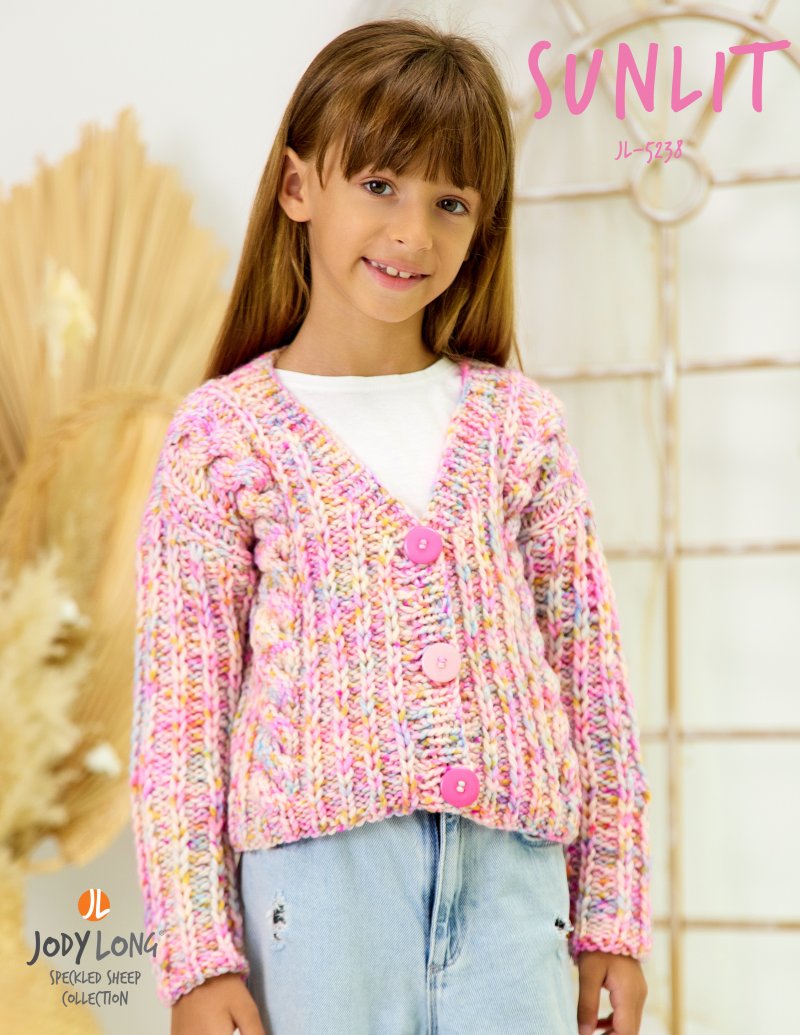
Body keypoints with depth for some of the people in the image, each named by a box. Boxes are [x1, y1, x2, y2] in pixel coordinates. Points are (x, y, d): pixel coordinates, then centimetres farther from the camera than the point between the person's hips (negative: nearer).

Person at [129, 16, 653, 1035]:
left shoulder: (517, 423, 9)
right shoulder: (224, 433, 1)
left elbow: (589, 669, 11)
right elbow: (178, 703, 0)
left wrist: (613, 913, 10)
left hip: (511, 867, 2)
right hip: (321, 864, -2)